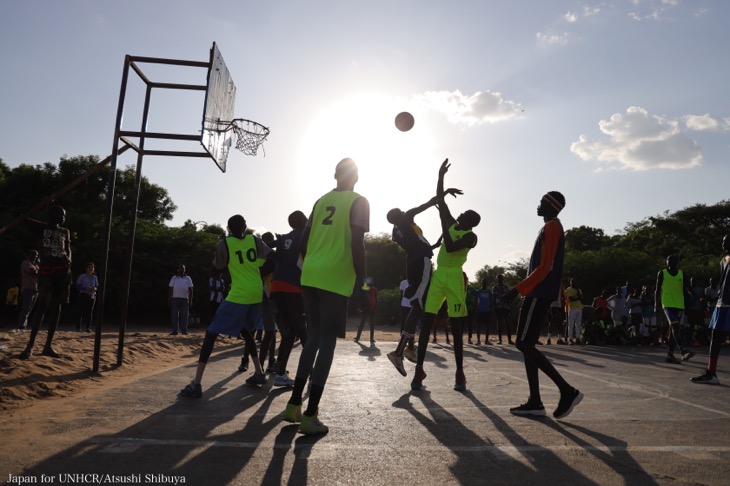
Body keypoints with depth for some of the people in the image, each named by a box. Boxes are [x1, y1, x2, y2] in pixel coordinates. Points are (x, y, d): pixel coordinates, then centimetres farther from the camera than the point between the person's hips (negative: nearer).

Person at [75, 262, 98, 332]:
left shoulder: (95, 278, 10)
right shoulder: (82, 276, -2)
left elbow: (97, 286, 15)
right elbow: (77, 286, -4)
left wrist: (95, 288, -8)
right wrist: (85, 288, -19)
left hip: (92, 296, 3)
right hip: (83, 295, -3)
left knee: (90, 311, -4)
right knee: (82, 311, -7)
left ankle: (88, 327, -4)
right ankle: (78, 326, 5)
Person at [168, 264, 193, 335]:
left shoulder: (188, 278, 12)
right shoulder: (174, 278, 10)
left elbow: (190, 289, 9)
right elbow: (170, 289, 7)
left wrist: (190, 300, 2)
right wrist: (169, 300, -1)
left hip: (185, 299, 0)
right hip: (175, 298, 0)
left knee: (184, 315, -2)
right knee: (175, 315, -1)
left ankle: (184, 330, 0)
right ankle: (174, 331, 1)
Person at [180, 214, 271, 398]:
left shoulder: (224, 244, 0)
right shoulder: (254, 239, 8)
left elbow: (218, 266, 14)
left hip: (239, 295, -5)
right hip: (257, 294, 5)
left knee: (211, 333, -1)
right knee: (246, 332, 27)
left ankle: (196, 384, -9)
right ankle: (259, 374, 28)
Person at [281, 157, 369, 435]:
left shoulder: (321, 200, 16)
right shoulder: (359, 202, -2)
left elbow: (304, 240, 15)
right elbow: (357, 244, -13)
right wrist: (362, 280, -6)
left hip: (310, 276, 6)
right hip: (336, 279, -6)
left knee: (314, 337, 17)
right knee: (327, 342, -1)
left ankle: (294, 405, 18)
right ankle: (310, 416, -1)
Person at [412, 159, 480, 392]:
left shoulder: (470, 237, -6)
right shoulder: (451, 225, 13)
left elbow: (450, 248, -21)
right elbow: (440, 200, 16)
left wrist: (443, 224, -16)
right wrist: (441, 176, 11)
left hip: (454, 278, -6)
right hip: (437, 276, 6)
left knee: (456, 327, -2)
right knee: (426, 322, -2)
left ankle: (460, 373, 7)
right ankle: (419, 369, -1)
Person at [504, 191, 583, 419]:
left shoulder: (551, 227, -10)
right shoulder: (551, 228, 21)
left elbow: (544, 267, -19)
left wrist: (518, 289, -19)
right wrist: (524, 291, 22)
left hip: (539, 294, -10)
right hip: (538, 294, 10)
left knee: (523, 344, -12)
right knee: (527, 345, 6)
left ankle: (567, 391, -10)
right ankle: (535, 402, 6)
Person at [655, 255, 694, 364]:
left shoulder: (682, 274, 9)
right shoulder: (662, 273, 2)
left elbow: (684, 291, 12)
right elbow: (657, 290, 4)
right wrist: (656, 305, -1)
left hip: (679, 305, 4)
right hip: (667, 304, -4)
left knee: (673, 330, 6)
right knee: (674, 326, -21)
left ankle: (670, 355, 11)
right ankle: (683, 352, -29)